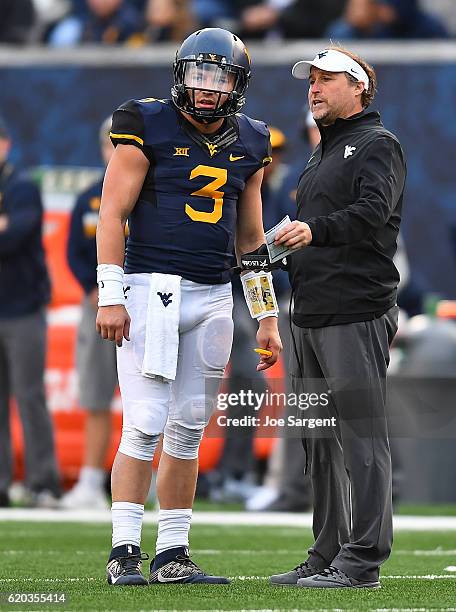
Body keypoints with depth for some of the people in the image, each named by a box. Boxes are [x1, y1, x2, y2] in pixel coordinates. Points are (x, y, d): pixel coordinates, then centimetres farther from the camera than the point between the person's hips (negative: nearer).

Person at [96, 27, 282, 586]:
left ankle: (172, 555, 10)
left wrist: (266, 316, 16)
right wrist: (110, 296, -12)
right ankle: (124, 554, -5)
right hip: (150, 289, -5)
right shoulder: (147, 128, -4)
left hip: (213, 298, 5)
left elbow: (250, 237, 19)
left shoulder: (248, 145, 12)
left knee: (188, 431, 6)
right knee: (145, 427, -10)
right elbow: (112, 213, -5)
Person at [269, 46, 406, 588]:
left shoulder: (377, 145, -3)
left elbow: (373, 212, -20)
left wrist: (316, 230, -34)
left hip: (357, 315, -9)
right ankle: (327, 556, 15)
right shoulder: (320, 155, 25)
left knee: (361, 440, -10)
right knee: (321, 442, 10)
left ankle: (362, 560, -11)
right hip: (311, 317, 9)